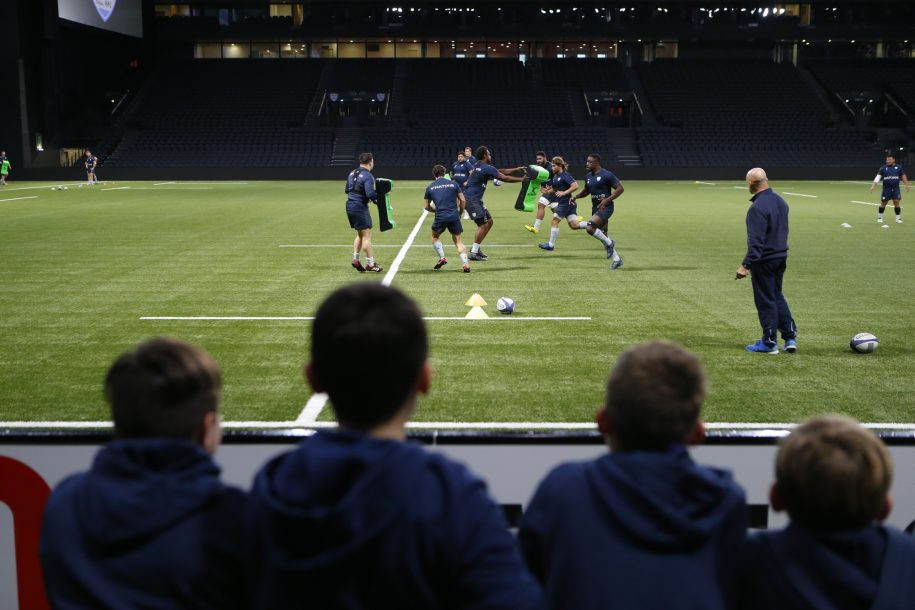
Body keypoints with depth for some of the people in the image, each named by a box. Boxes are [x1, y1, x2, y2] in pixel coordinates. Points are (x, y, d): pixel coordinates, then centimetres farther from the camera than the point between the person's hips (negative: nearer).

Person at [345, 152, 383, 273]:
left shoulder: (352, 173, 12)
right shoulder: (368, 176, -15)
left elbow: (347, 190, 20)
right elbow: (370, 194, -25)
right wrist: (379, 196, -9)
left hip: (349, 206, 8)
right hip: (360, 207, -8)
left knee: (360, 234, 20)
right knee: (367, 235, -2)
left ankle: (355, 259, 15)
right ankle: (370, 264, 1)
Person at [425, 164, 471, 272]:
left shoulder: (430, 187, 8)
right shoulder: (453, 184, 8)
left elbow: (426, 206, 13)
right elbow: (462, 200, 5)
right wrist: (460, 212, 19)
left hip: (440, 217, -1)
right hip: (454, 216, 1)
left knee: (435, 236, 25)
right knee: (458, 240, 9)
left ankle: (442, 258, 12)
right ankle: (465, 264, -6)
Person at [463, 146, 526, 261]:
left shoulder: (479, 166, 15)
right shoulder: (486, 168, -14)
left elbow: (500, 171, 24)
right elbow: (505, 178, -10)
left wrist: (516, 169, 25)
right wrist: (521, 179, 1)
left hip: (476, 200, 10)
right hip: (471, 200, -10)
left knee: (489, 221, 13)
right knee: (483, 224, -11)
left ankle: (476, 248, 17)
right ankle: (474, 253, -10)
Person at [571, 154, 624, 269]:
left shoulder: (606, 175, -14)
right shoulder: (588, 176, 10)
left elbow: (620, 188, -14)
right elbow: (586, 190, 26)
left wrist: (606, 200, -22)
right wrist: (576, 197, 8)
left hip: (605, 208, -8)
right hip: (595, 208, 8)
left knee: (590, 228, -25)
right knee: (602, 234, 10)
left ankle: (609, 244, -3)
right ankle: (617, 259, 21)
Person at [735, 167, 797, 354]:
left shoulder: (757, 207, -22)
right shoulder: (780, 201, 7)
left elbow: (756, 241, -25)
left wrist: (746, 265, -23)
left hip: (764, 260, -8)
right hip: (781, 257, 8)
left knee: (765, 301, 2)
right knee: (777, 297, 20)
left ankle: (769, 342, 10)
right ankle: (790, 337, 18)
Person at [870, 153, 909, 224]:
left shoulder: (899, 167, 5)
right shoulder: (883, 168, 0)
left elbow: (903, 176, 14)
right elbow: (878, 177, -6)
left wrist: (906, 185, 10)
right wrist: (873, 186, -17)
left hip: (895, 188, 0)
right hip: (886, 188, 0)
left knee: (896, 202, -5)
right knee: (883, 203, 3)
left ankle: (898, 218, 5)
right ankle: (880, 217, 19)